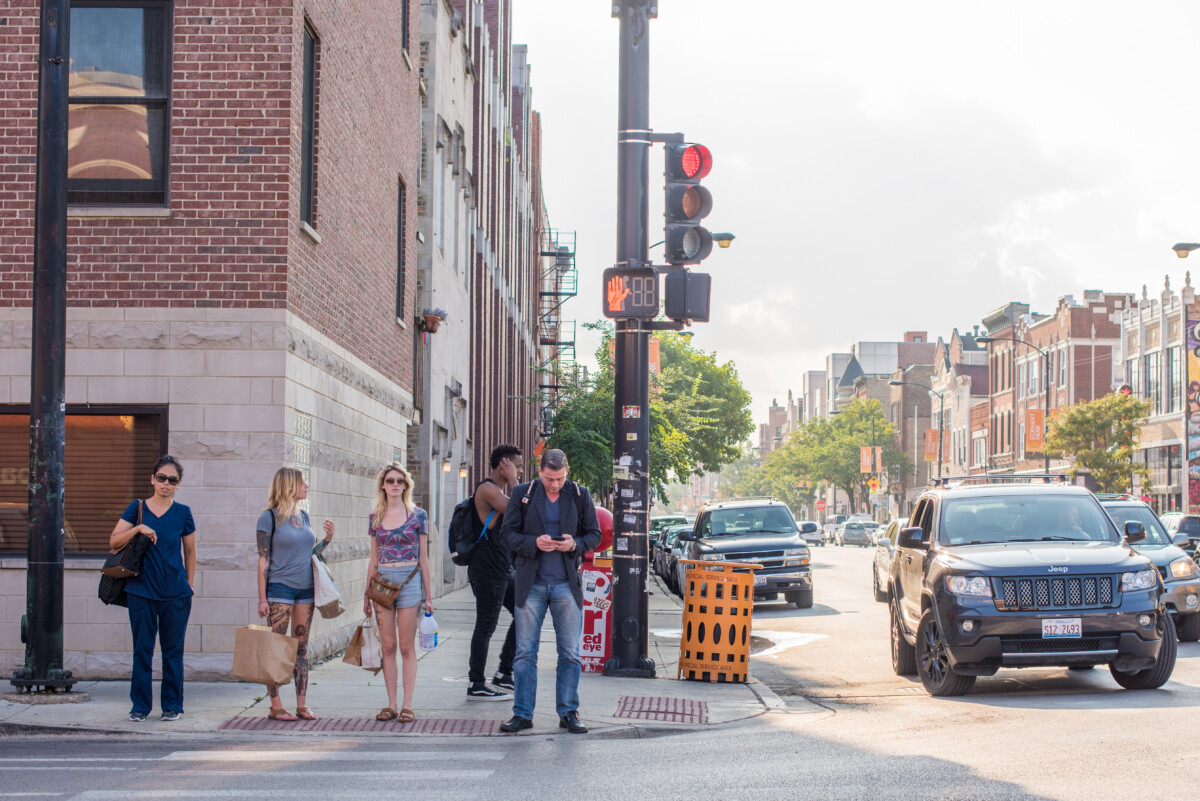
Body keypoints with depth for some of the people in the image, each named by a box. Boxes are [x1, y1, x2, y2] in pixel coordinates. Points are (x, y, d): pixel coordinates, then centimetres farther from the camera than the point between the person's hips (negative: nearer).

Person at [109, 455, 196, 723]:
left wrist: (190, 585, 8)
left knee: (173, 650, 5)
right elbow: (114, 542, -1)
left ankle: (172, 705, 15)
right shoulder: (137, 508, 3)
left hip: (176, 593, 0)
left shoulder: (183, 513, 3)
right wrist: (138, 529, -16)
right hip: (141, 591, 0)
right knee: (142, 650, 2)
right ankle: (140, 705, 12)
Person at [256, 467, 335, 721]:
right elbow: (263, 560, -7)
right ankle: (276, 707, 1)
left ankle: (302, 705, 11)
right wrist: (262, 598, -10)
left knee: (301, 648, 7)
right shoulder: (269, 518, -5)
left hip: (305, 589, 6)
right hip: (280, 588, -6)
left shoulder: (304, 516, 13)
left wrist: (326, 539, 4)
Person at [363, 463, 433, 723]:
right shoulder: (375, 517, 10)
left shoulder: (418, 515, 2)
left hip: (409, 581, -3)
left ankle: (407, 705, 2)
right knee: (388, 645, 3)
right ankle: (391, 704, 9)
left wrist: (428, 595, 1)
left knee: (406, 646, -2)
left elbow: (423, 557, 3)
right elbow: (373, 558, 14)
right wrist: (367, 593, 11)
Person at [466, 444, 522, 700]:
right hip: (488, 571, -10)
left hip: (503, 569, 10)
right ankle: (476, 686, 3)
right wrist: (513, 481, -18)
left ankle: (504, 673, 18)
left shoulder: (497, 489, 18)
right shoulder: (487, 489, -14)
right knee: (486, 626, -4)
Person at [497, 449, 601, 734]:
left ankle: (568, 713, 12)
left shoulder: (580, 496, 3)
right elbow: (507, 533, 1)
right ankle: (522, 714, 9)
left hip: (566, 585, 0)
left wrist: (575, 544, -13)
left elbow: (595, 534, 8)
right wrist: (535, 543, -16)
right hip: (531, 584, 0)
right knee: (525, 652, 3)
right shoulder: (522, 494, 2)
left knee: (570, 654, 3)